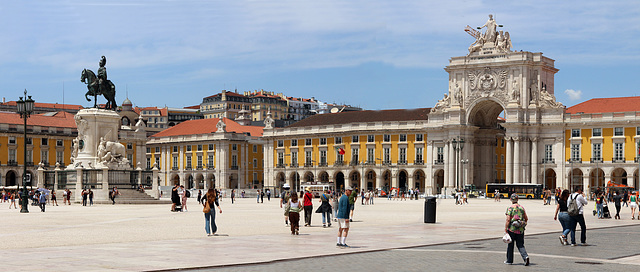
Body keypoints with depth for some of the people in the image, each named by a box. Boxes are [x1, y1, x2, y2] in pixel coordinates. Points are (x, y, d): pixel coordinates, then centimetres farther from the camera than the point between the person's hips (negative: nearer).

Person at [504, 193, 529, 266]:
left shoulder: (510, 208, -10)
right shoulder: (521, 208, 5)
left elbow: (508, 220, -15)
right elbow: (526, 219, 9)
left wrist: (505, 229, -11)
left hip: (512, 229, -4)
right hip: (521, 230, 4)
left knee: (510, 245, 10)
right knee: (520, 245, 9)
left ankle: (509, 260, 19)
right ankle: (525, 256, -14)